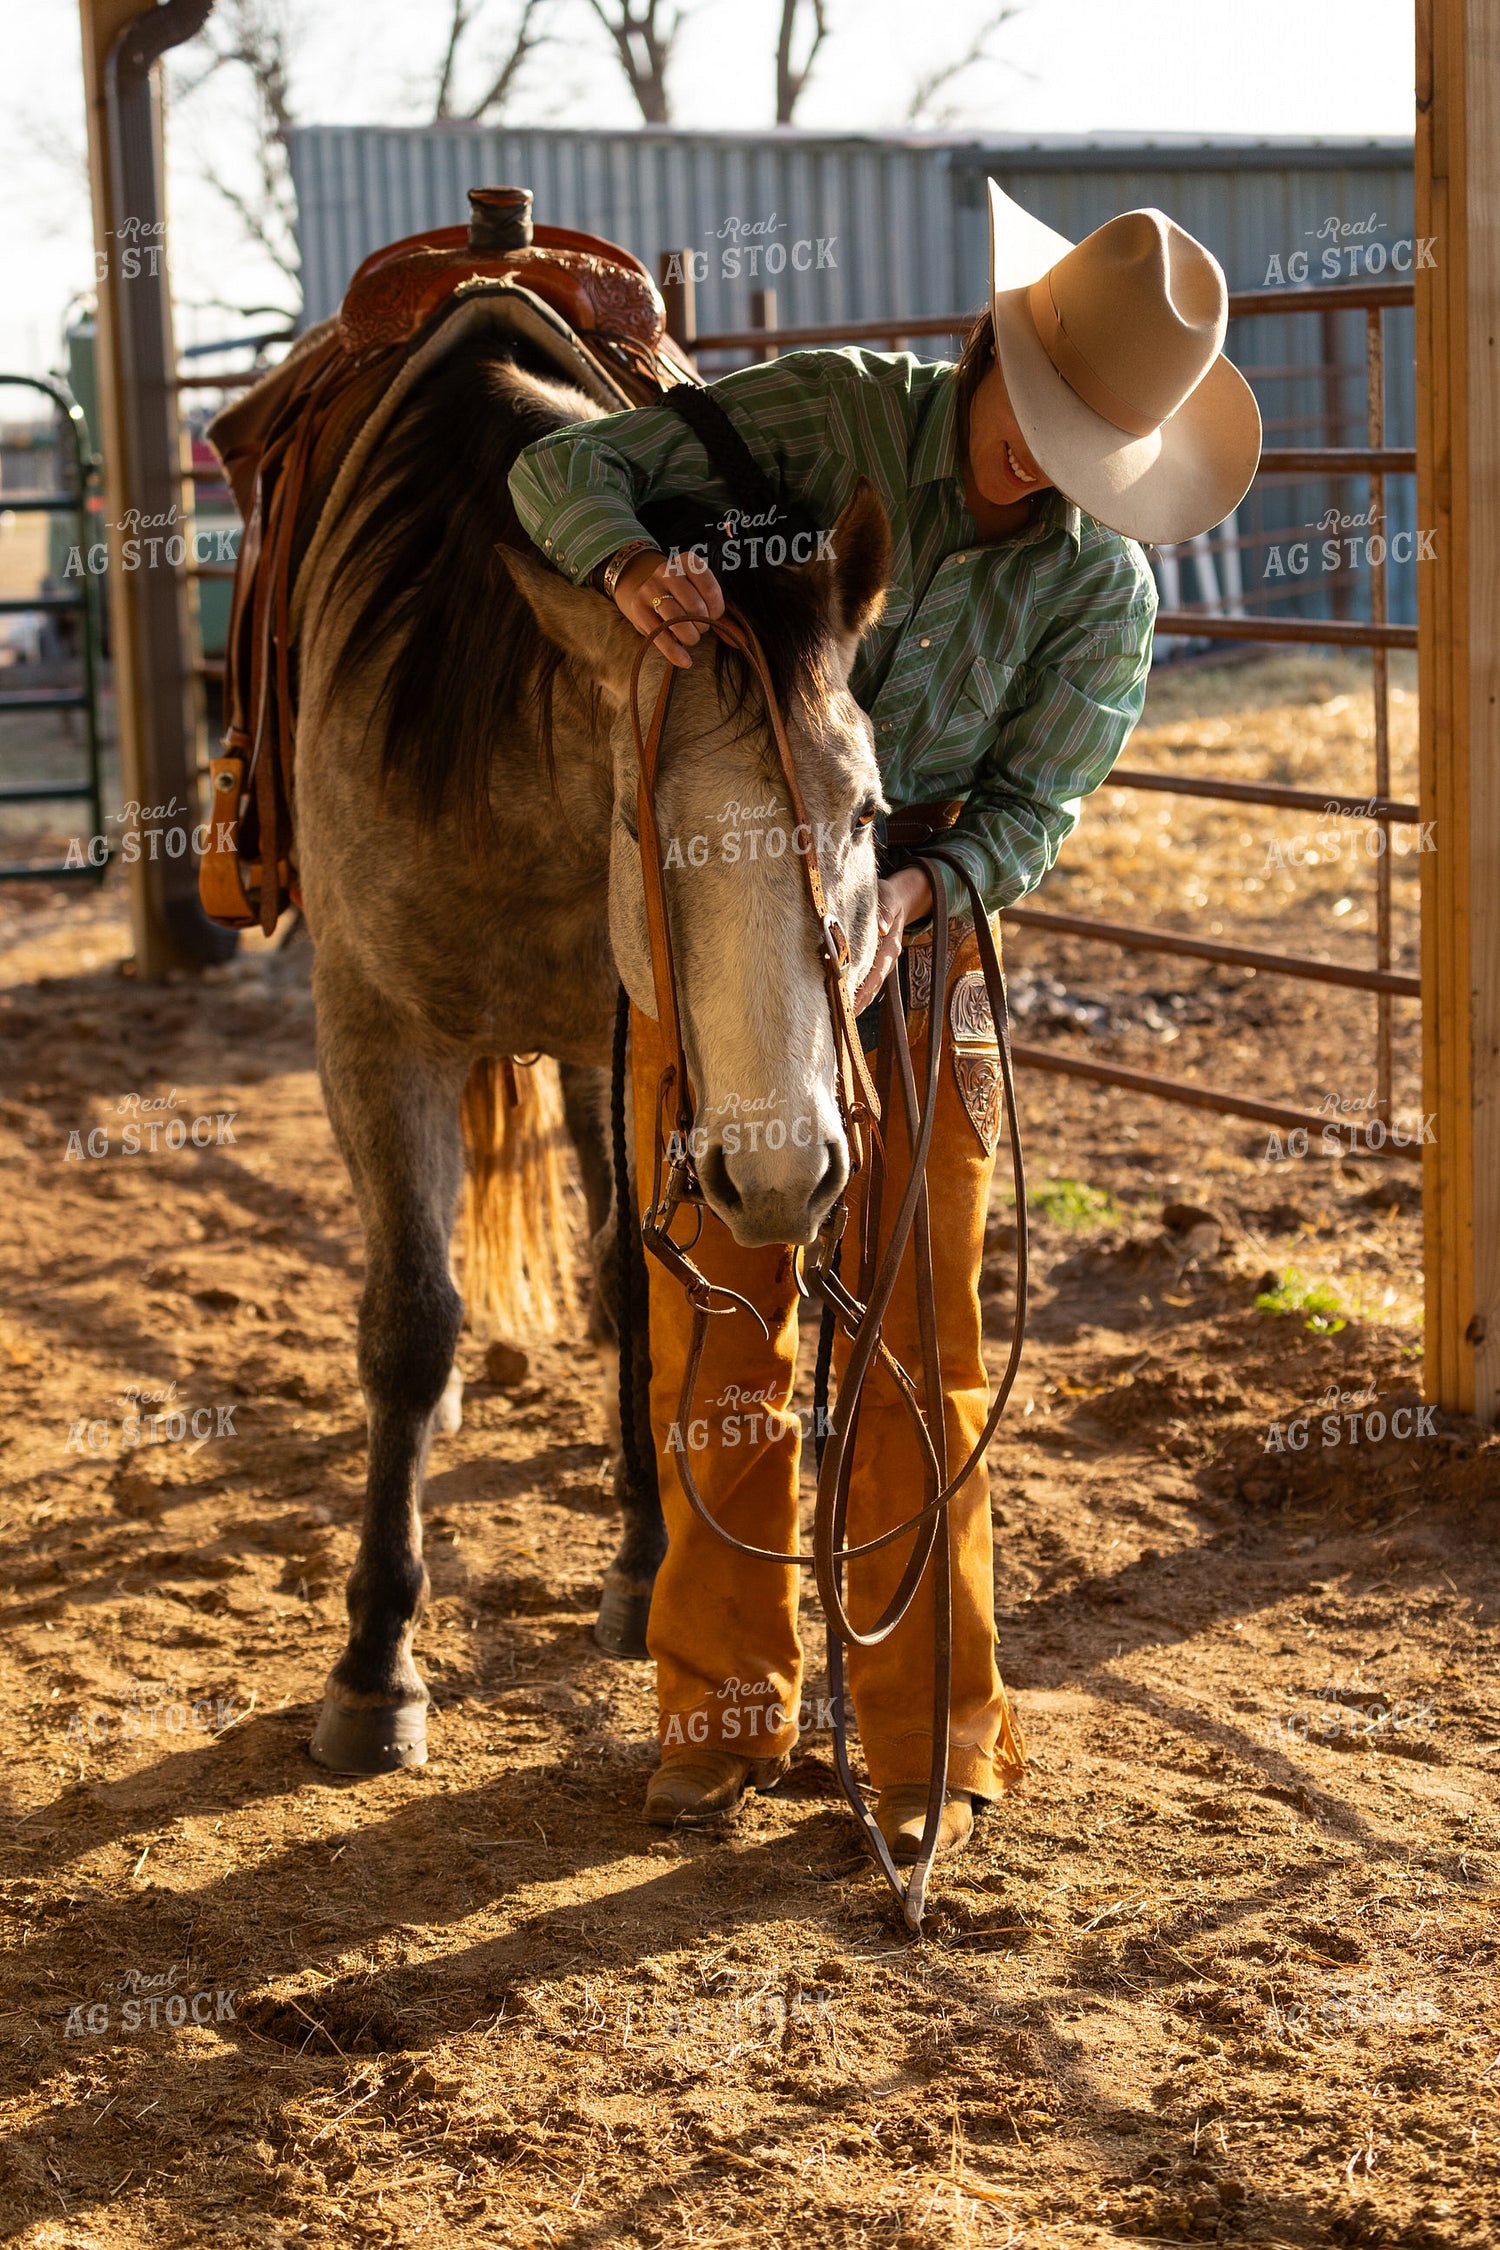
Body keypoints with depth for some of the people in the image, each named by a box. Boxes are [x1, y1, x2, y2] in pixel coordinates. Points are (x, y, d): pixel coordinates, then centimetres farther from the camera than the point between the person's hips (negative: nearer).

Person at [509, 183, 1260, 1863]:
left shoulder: (1105, 588, -8)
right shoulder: (830, 418, -9)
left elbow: (1026, 817, -8)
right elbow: (568, 467, -11)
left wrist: (915, 889, -29)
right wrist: (631, 567, -33)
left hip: (912, 961, 0)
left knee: (915, 1354, 1)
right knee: (716, 1341, 7)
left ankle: (935, 1738, 14)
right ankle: (726, 1705, 22)